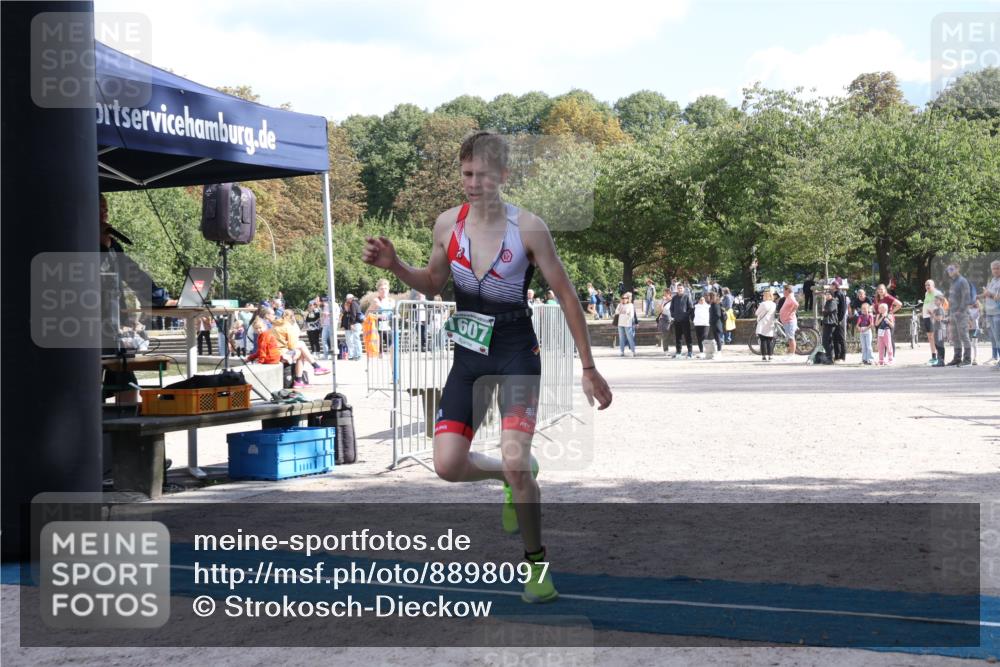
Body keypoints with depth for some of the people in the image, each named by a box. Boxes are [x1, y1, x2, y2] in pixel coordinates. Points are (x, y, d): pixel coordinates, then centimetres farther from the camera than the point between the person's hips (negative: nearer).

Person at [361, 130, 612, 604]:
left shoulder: (528, 228, -14)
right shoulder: (448, 224, -3)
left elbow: (565, 295, -7)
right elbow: (432, 284, 14)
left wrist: (588, 368, -7)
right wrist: (394, 266, -7)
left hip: (516, 353, -4)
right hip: (468, 355, 4)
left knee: (515, 465, -17)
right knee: (447, 466, -4)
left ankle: (536, 562, 7)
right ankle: (516, 480, 29)